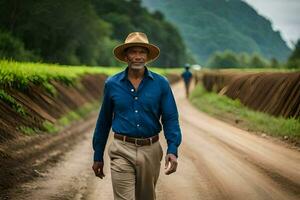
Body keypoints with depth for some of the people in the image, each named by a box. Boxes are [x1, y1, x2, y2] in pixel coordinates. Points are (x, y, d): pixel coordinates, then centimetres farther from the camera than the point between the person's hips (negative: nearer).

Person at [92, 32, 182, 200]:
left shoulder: (161, 84, 0)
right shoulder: (112, 84, 2)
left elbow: (171, 119, -3)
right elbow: (104, 121, 10)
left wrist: (173, 150, -18)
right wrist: (98, 156, 12)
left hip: (150, 151, 1)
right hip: (122, 151, -1)